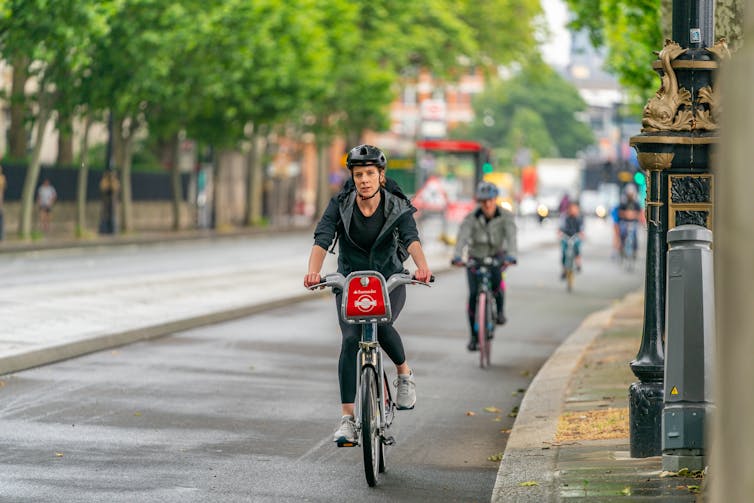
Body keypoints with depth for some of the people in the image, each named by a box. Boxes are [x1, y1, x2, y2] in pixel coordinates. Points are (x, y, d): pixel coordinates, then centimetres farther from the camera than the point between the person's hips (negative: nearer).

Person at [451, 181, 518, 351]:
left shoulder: (506, 216, -15)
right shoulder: (471, 218, -17)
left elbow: (511, 236, -30)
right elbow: (462, 237, -31)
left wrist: (511, 256, -49)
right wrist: (457, 256, -50)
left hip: (496, 256, -1)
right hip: (475, 258, 1)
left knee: (495, 274, -35)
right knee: (473, 295, -13)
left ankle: (500, 309, -9)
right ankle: (474, 335, 2)